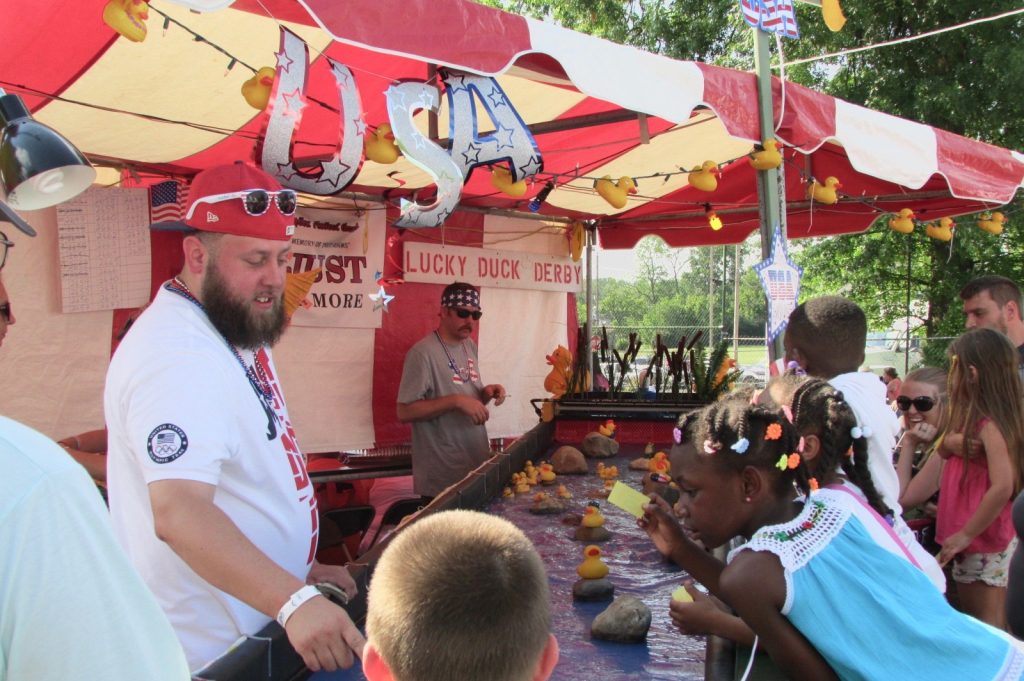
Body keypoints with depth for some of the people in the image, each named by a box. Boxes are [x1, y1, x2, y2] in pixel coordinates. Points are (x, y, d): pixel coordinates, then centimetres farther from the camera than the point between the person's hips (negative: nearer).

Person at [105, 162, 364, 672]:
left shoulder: (237, 336, 8)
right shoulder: (175, 355, -25)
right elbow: (178, 512, -36)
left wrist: (303, 568, 14)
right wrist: (293, 600, -44)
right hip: (209, 653, -9)